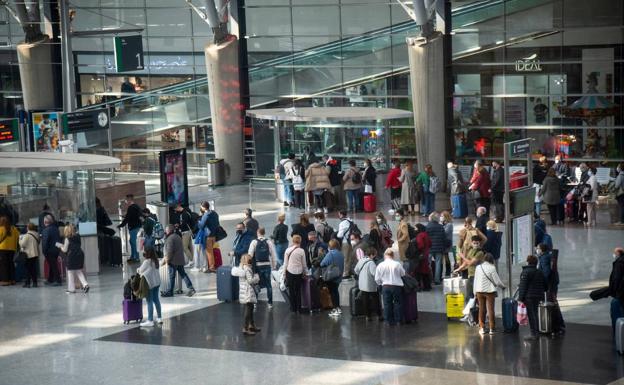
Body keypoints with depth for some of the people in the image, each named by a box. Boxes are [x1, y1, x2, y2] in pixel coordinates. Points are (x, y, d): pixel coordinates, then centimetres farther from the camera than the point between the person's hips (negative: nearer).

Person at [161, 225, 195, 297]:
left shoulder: (170, 238, -15)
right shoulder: (178, 237, 15)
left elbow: (169, 251, -21)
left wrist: (166, 259, -11)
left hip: (173, 261, -9)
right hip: (180, 260, 9)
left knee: (172, 276, 0)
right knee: (183, 274, 9)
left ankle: (170, 292, 7)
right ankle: (190, 288, -1)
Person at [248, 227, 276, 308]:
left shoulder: (254, 242, -5)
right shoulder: (269, 242, -1)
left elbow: (250, 255, -8)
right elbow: (273, 255, 0)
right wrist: (273, 265, 9)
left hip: (257, 265, -1)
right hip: (267, 265, 1)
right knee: (268, 284, 9)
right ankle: (270, 303, 11)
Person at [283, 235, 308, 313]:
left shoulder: (288, 250, -5)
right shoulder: (301, 251, -8)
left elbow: (285, 263, 0)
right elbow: (304, 264, 0)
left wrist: (284, 272, 10)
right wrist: (305, 272, 13)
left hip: (290, 271, 0)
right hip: (299, 272, 0)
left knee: (291, 291, 8)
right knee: (298, 291, 10)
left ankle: (293, 308, 11)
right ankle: (298, 308, 13)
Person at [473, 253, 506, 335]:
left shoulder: (478, 268, 0)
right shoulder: (491, 268, -12)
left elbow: (475, 281, 5)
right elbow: (497, 281, -9)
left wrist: (475, 293, 12)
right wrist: (502, 286, 11)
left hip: (479, 291, 3)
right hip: (489, 291, -3)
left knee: (481, 309, 11)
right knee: (491, 309, 4)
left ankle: (482, 328, 14)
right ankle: (492, 328, 7)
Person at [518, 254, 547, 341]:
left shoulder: (526, 272, -12)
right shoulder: (539, 273, 12)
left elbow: (523, 286, -15)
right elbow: (544, 286, 17)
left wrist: (520, 298, -14)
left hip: (529, 297, -7)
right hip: (538, 297, 7)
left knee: (531, 315, -5)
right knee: (535, 314, 18)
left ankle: (533, 335, -6)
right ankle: (537, 332, 23)